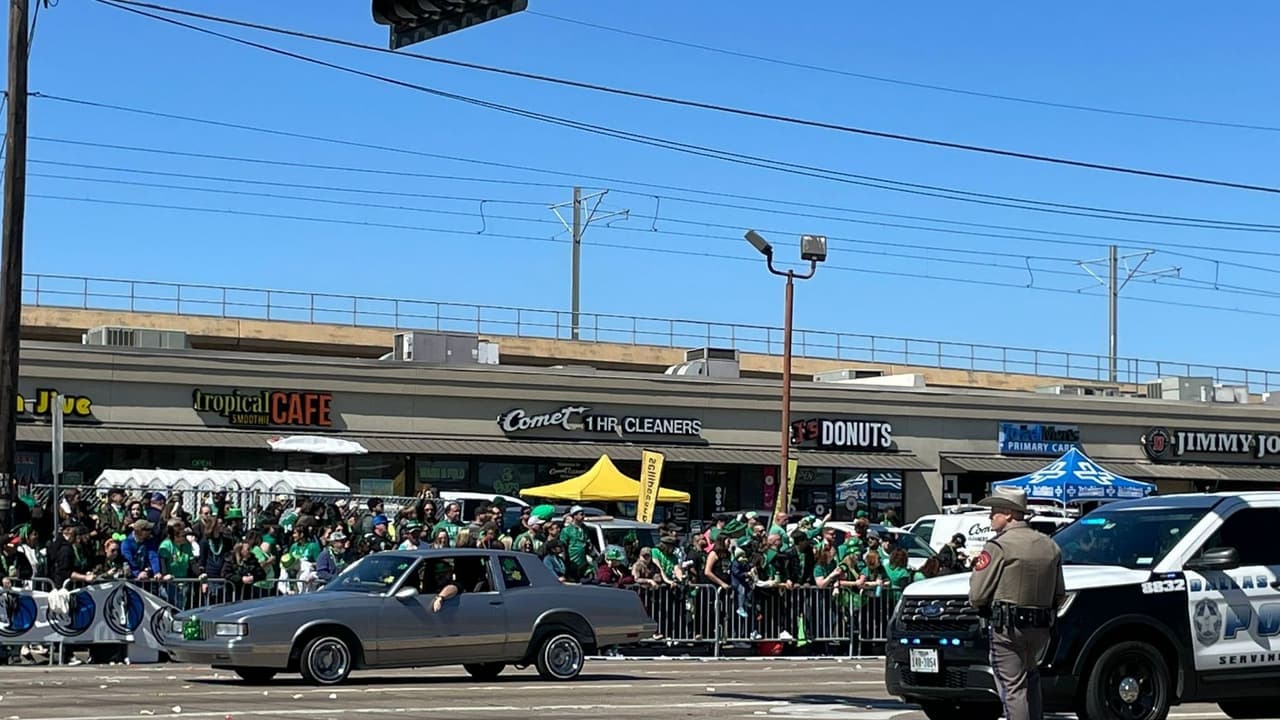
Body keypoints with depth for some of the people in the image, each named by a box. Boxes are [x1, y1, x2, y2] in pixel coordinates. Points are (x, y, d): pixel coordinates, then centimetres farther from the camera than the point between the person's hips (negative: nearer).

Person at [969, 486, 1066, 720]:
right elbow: (1060, 595, 16)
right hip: (1041, 630, 7)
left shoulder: (999, 547, -10)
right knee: (1030, 678, 24)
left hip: (1008, 629, -7)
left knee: (1013, 688, -5)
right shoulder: (1050, 546, 12)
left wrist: (977, 569, 6)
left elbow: (977, 596, -11)